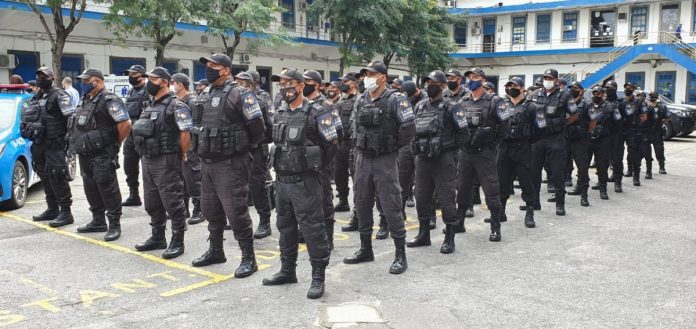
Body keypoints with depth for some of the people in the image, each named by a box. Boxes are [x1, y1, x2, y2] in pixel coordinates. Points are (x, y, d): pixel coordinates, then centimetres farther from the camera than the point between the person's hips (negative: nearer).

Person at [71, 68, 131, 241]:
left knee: (108, 189, -4)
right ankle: (98, 221, 27)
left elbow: (125, 123, -21)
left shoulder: (109, 101, -13)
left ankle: (114, 225, 3)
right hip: (85, 155, 9)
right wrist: (78, 144, 18)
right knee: (91, 188, 15)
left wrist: (115, 143, -11)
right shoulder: (86, 101, 15)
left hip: (102, 156, -9)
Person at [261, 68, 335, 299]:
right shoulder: (280, 113, 11)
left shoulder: (316, 113, -11)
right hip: (282, 180, 8)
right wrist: (282, 165, 15)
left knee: (312, 228, -4)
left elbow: (331, 144, -10)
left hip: (305, 182, -8)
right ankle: (287, 271, 29)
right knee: (285, 226, 16)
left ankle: (318, 277, 5)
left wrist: (313, 163, -3)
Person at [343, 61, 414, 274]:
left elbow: (408, 128, -16)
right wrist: (358, 145, 12)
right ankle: (365, 250, 26)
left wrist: (394, 146, -6)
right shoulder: (361, 101, 9)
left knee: (391, 207, -5)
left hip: (385, 161, -7)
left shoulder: (395, 100, -11)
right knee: (362, 205, 12)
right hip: (362, 159, 7)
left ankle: (400, 255, 4)